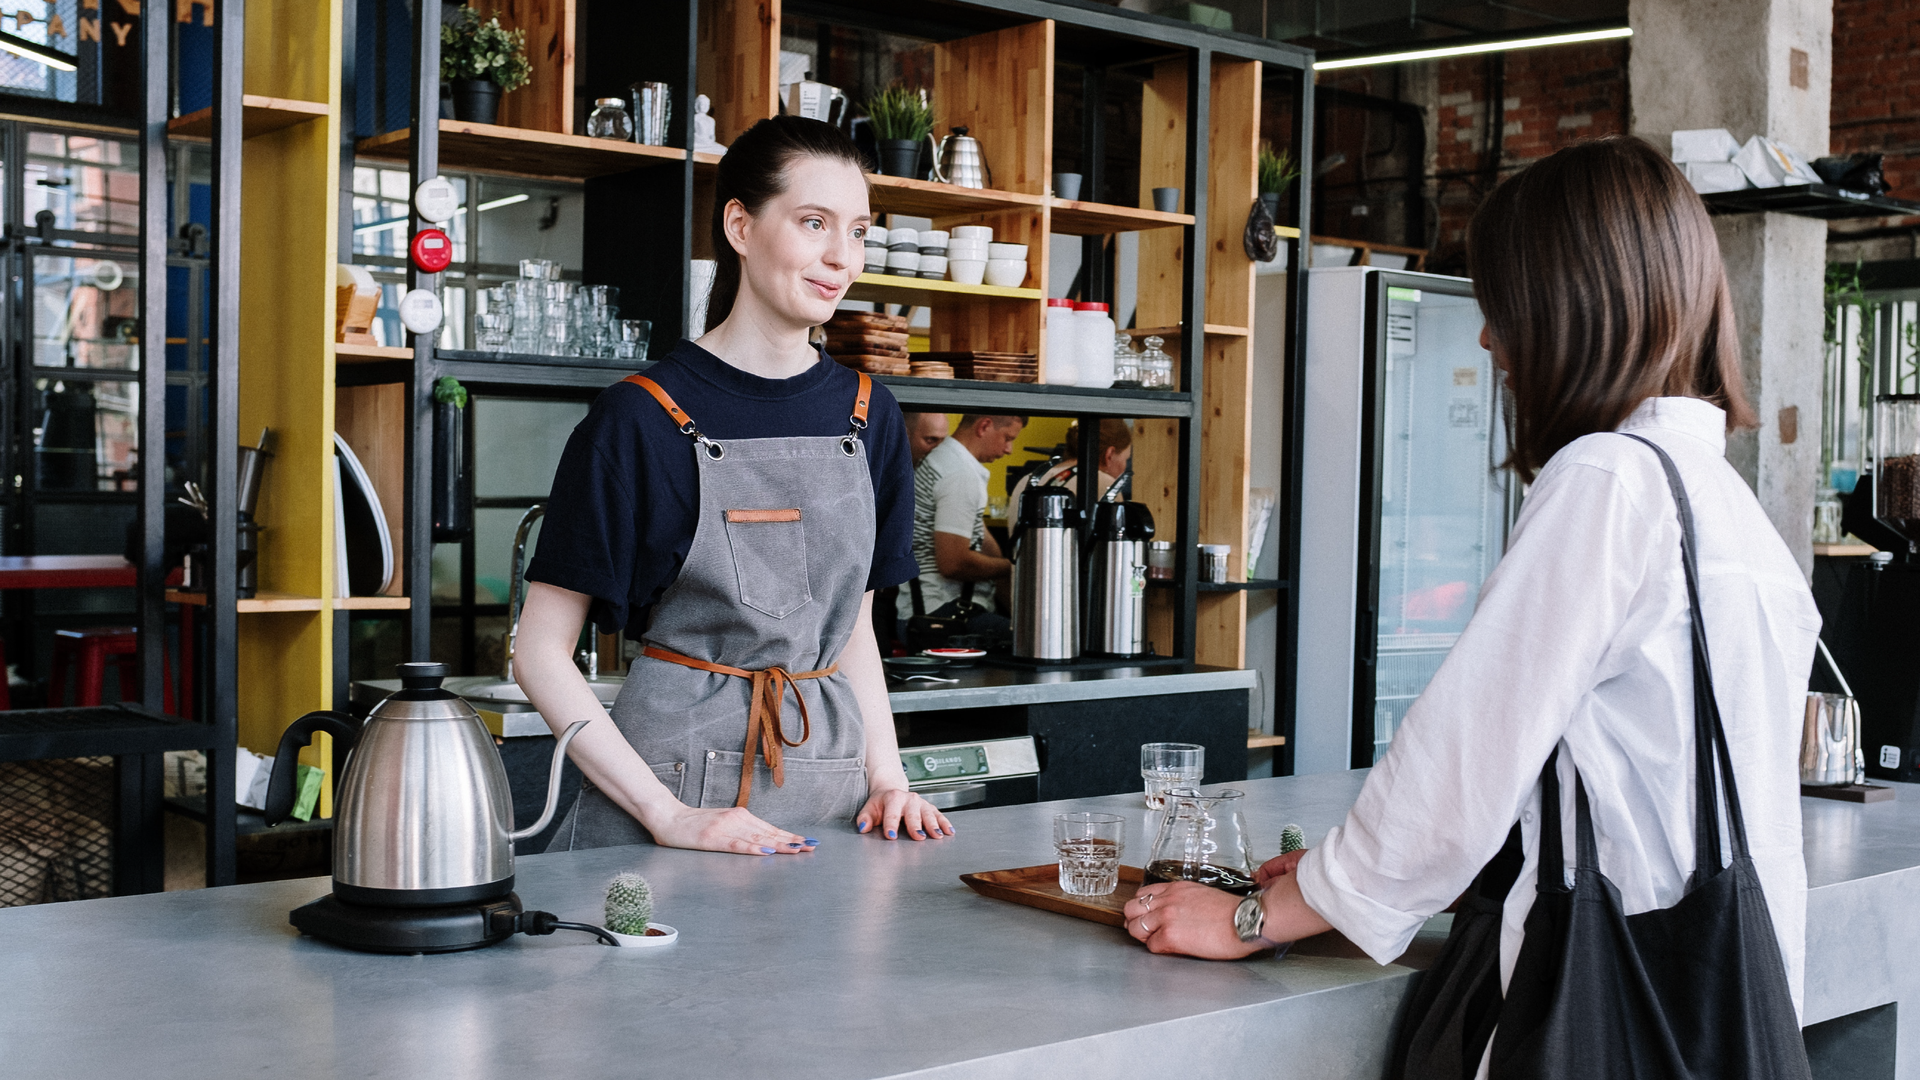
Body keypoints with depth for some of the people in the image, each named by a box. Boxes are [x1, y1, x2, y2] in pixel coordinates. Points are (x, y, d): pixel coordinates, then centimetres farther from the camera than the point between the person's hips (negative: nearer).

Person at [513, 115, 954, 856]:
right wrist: (667, 815, -15)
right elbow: (541, 652, -9)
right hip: (679, 763, -4)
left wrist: (887, 777, 2)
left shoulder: (867, 417, 7)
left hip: (827, 781, 4)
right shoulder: (640, 420, -9)